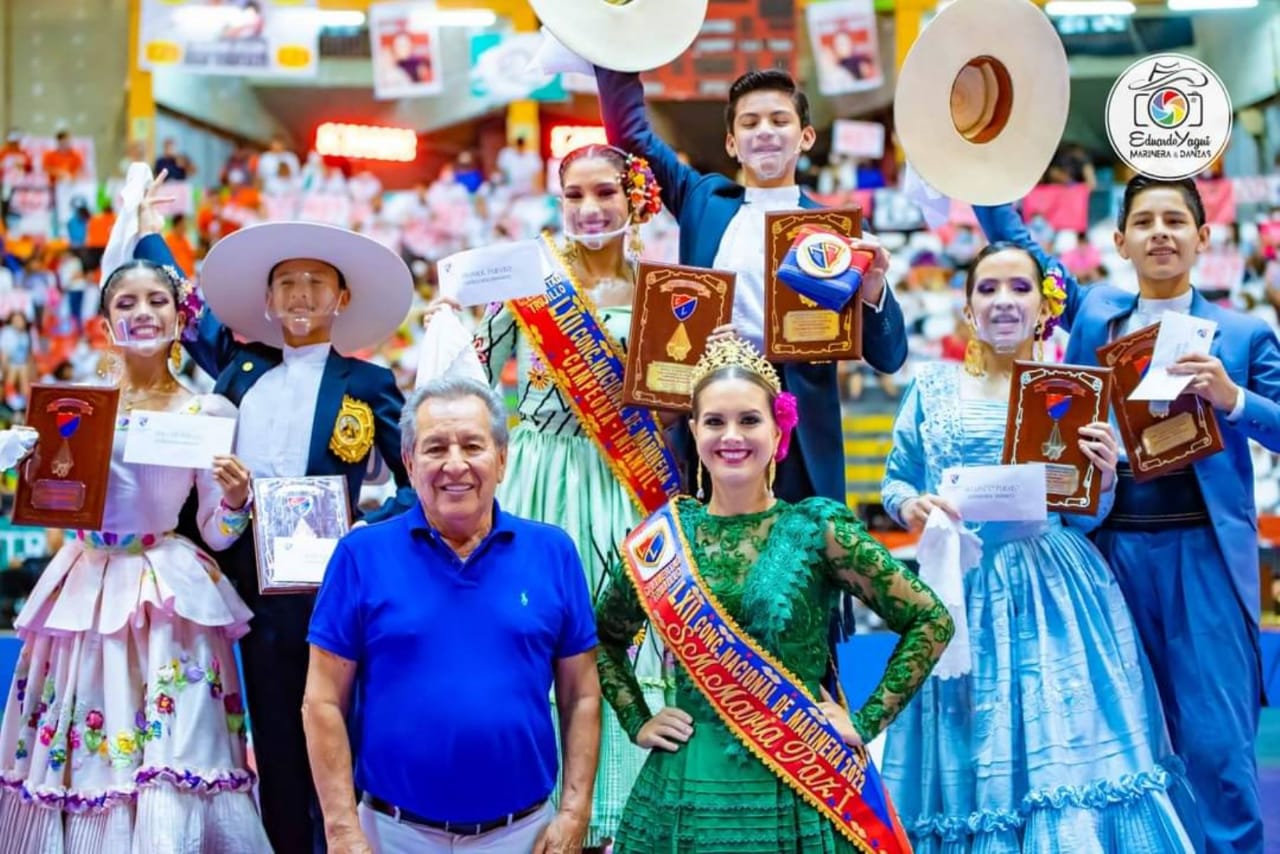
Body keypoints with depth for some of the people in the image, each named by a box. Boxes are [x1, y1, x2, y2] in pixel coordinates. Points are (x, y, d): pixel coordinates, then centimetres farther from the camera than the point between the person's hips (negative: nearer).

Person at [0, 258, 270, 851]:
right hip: (85, 590, 3)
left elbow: (216, 534, 1)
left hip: (168, 598, -2)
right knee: (70, 755, 8)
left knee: (170, 763, -7)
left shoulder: (208, 412, 0)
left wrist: (235, 500, -19)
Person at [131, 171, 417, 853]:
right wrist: (149, 233, 28)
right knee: (276, 752, 12)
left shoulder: (368, 384, 0)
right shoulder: (239, 365, 11)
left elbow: (419, 481, -1)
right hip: (256, 584, 4)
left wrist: (373, 531, -16)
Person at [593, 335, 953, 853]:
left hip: (796, 793, -2)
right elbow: (604, 638, 16)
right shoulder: (664, 534, 1)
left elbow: (930, 621, -3)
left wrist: (865, 722, -6)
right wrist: (637, 722, 5)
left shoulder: (818, 527, -5)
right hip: (684, 791, 2)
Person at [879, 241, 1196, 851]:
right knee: (968, 756, 5)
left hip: (1054, 597, -1)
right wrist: (908, 505, -11)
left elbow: (1085, 517, 7)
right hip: (961, 593, 1)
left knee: (1069, 753, -5)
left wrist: (1104, 477, -13)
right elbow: (895, 478, 10)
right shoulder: (932, 387, 7)